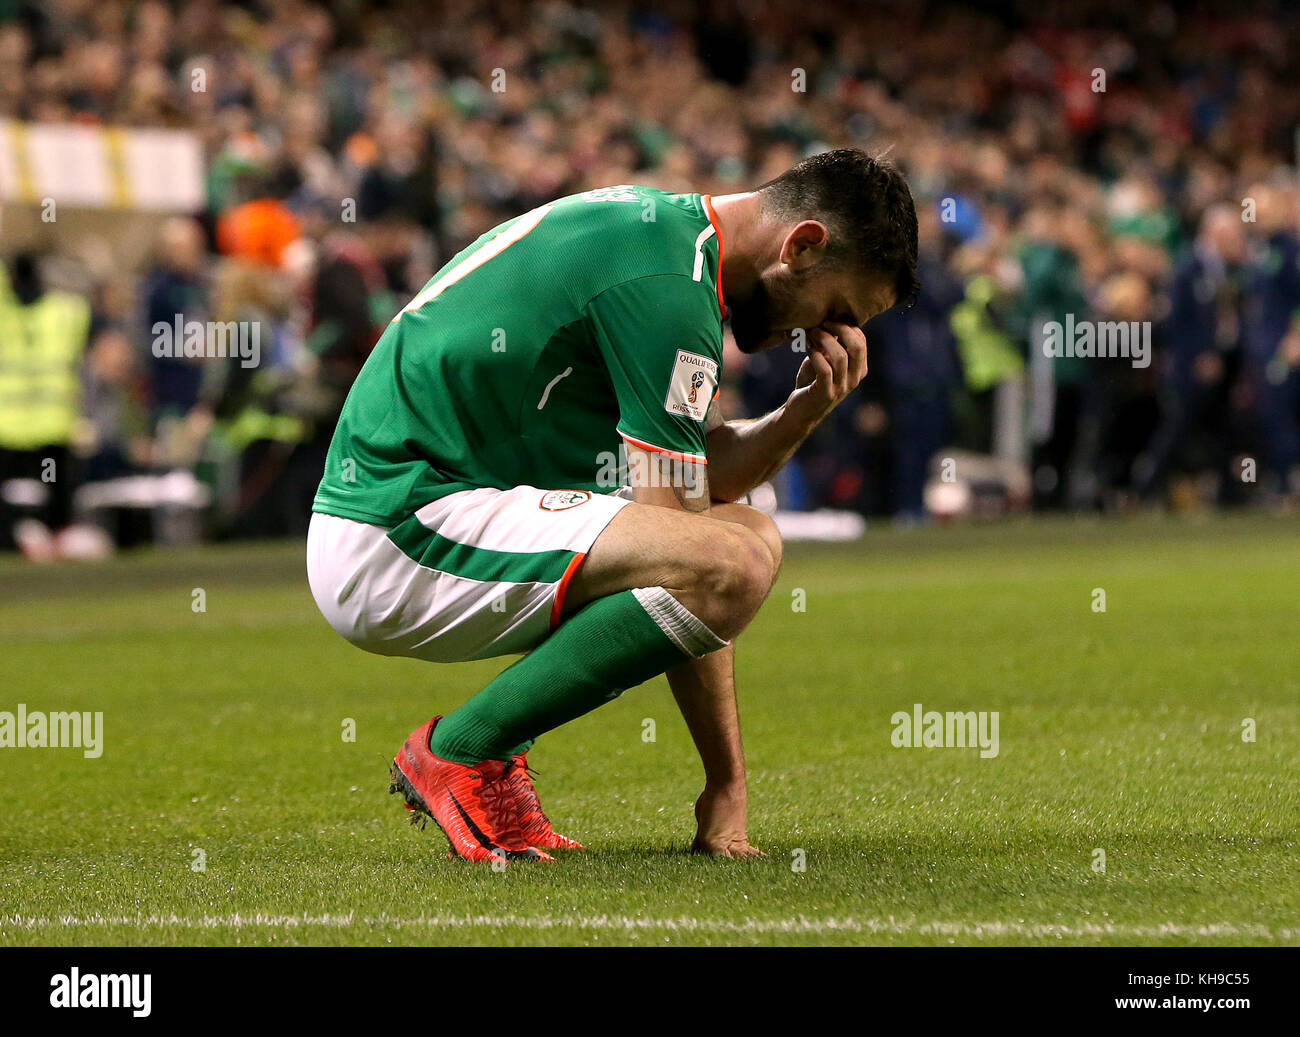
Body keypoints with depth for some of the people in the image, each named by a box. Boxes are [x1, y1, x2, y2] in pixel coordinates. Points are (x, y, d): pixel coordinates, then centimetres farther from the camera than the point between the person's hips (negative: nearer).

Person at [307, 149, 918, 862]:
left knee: (747, 532, 17)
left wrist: (805, 410, -1)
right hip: (398, 535, -10)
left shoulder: (659, 226, 14)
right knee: (733, 562, -25)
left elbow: (705, 472, 19)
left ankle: (483, 749, 11)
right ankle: (463, 748, -11)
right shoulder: (667, 286, -17)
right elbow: (675, 530, -17)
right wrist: (726, 787, -13)